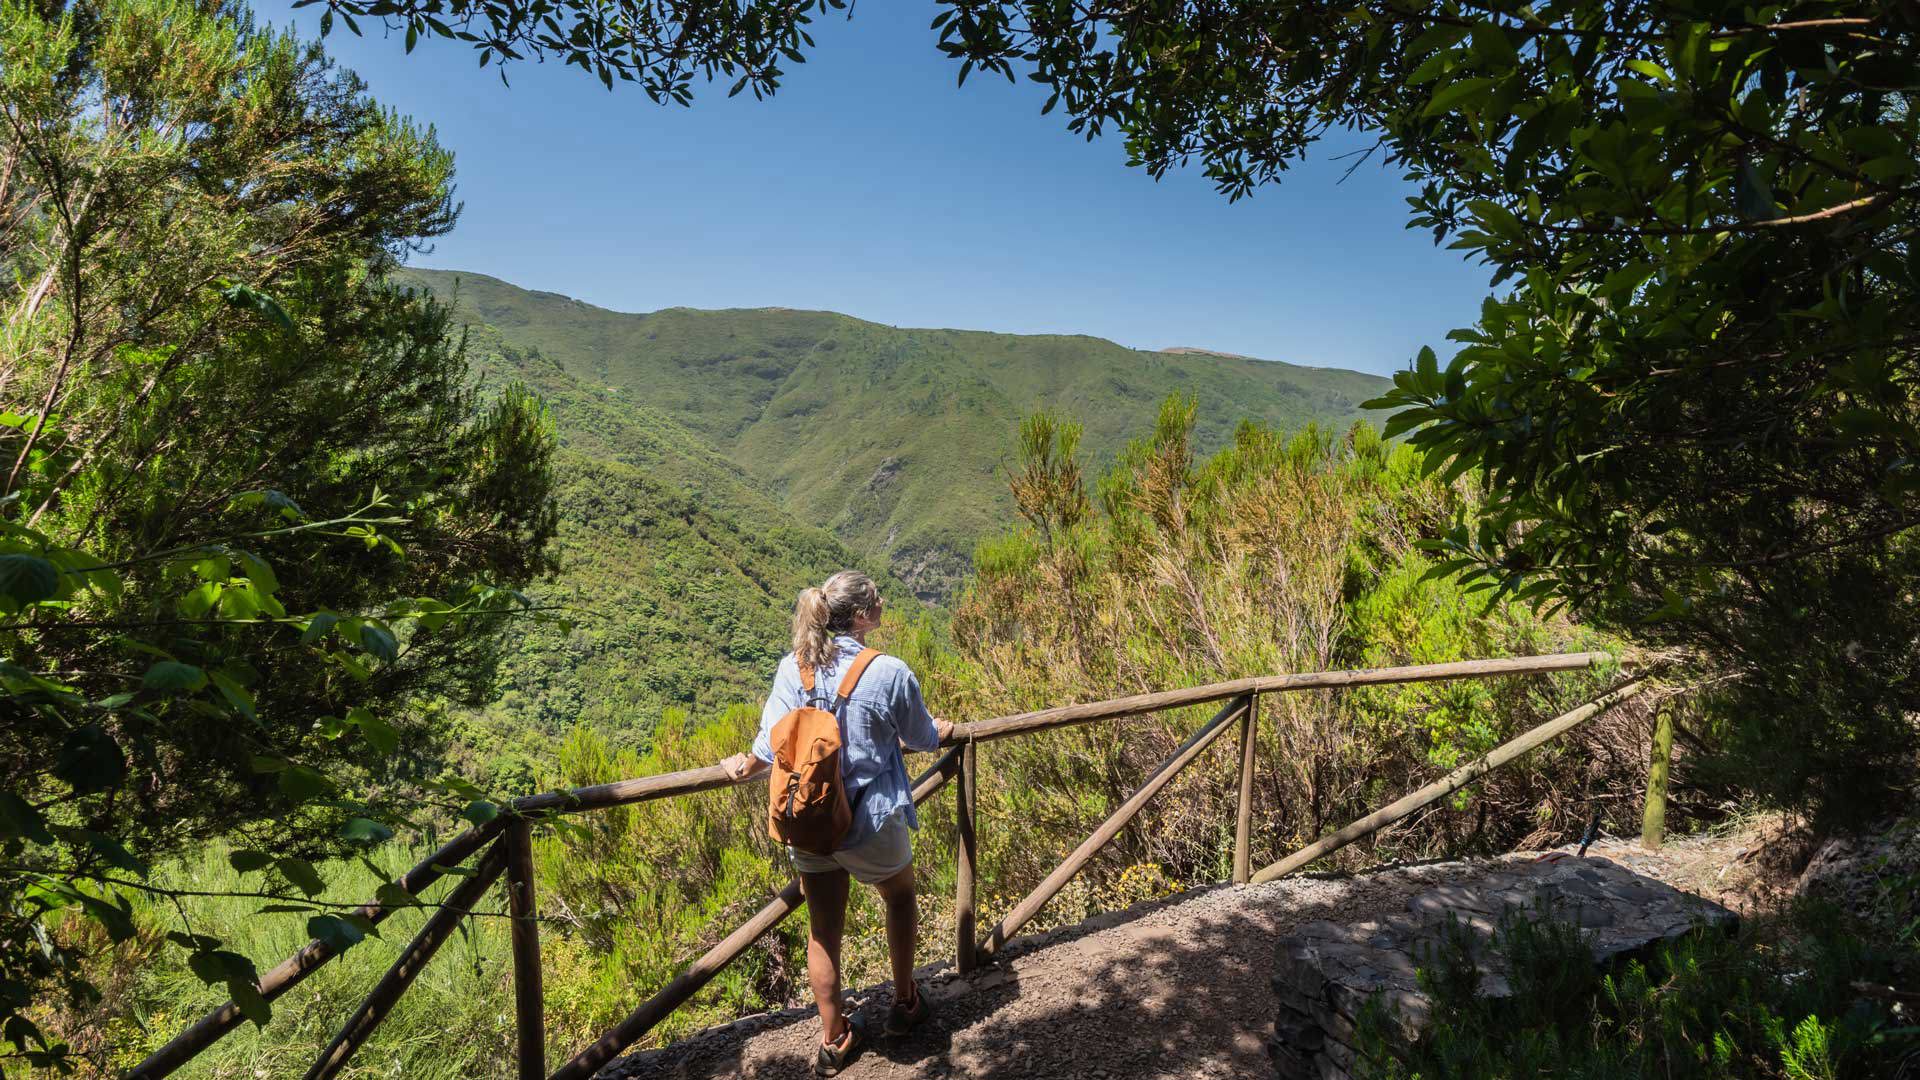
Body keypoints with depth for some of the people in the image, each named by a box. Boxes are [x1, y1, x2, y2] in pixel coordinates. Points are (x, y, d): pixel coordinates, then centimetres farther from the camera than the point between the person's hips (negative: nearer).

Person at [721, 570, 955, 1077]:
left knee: (823, 930, 17)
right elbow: (922, 738, -1)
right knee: (900, 898, 26)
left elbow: (770, 746, -4)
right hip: (871, 821, -3)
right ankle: (905, 1003, 41)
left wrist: (742, 767, 18)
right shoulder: (890, 672, -17)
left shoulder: (792, 668, -7)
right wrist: (942, 729, 23)